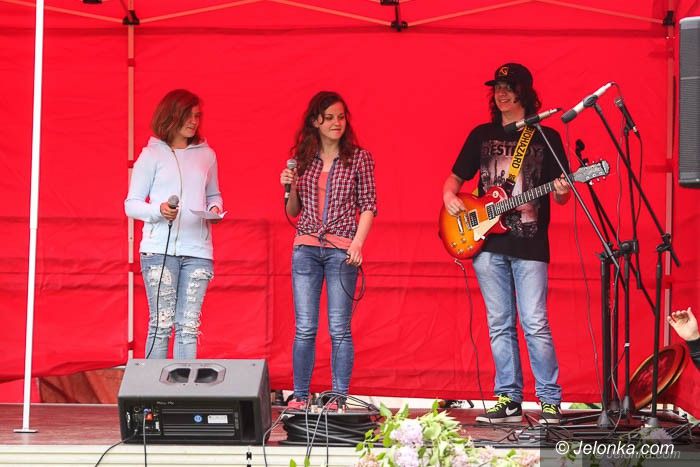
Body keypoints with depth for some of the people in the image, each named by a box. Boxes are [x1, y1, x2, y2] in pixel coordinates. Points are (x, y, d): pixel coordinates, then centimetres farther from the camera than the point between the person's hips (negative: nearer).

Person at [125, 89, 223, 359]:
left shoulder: (206, 155, 14)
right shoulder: (152, 155, 3)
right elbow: (131, 204, 3)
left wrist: (215, 209, 1)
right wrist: (159, 210, -17)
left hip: (197, 250, 3)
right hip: (160, 248, -3)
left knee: (189, 326, -1)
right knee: (161, 323, -4)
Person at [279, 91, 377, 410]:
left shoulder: (359, 158, 3)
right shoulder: (303, 159, 10)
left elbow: (368, 206, 2)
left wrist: (357, 243, -10)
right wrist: (290, 187, -3)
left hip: (341, 249, -2)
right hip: (306, 248, 2)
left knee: (339, 329, -2)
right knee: (304, 329, 0)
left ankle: (339, 399, 3)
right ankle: (300, 397, 6)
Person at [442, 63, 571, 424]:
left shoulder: (546, 137, 5)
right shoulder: (481, 135, 12)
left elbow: (560, 196, 4)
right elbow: (455, 177, 19)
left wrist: (562, 192, -19)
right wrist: (449, 196, -3)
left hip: (530, 245, -3)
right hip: (487, 243, 3)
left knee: (535, 324, -9)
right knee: (499, 325, 4)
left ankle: (550, 401, -2)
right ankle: (508, 400, 10)